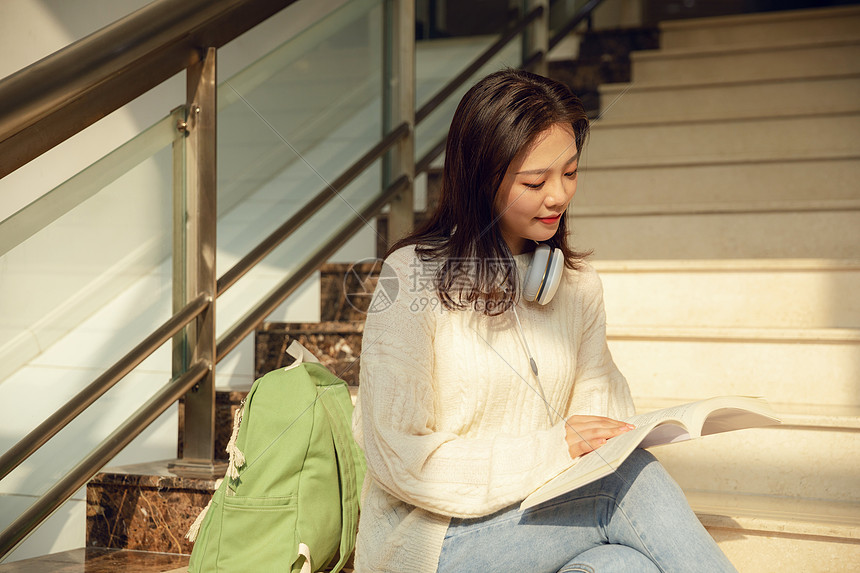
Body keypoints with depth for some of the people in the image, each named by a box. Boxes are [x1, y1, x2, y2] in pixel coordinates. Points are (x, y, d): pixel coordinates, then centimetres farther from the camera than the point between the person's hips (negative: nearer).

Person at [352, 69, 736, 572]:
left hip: (541, 522, 5)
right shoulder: (412, 276, -8)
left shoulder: (579, 284, 12)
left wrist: (614, 444, -13)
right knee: (636, 481, -24)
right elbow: (400, 459, -13)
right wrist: (551, 451, -20)